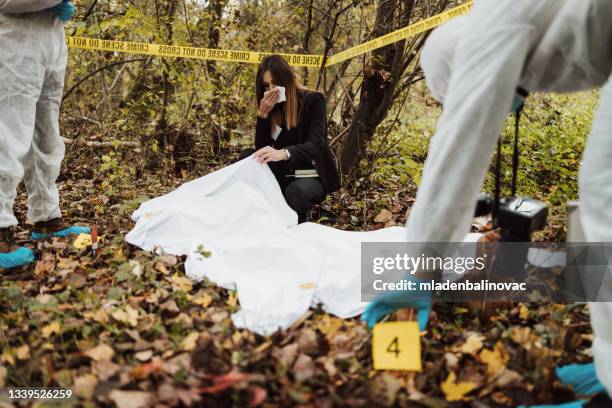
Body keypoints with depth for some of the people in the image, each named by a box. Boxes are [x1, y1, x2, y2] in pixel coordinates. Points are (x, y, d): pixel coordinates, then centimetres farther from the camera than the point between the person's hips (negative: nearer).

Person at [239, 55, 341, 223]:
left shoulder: (313, 100, -11)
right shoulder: (271, 107, 3)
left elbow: (315, 145, -26)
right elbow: (261, 149, -4)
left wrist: (284, 153, -46)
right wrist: (263, 114, -17)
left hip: (312, 175, -5)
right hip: (284, 175, 5)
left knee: (295, 191, -37)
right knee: (247, 156, -17)